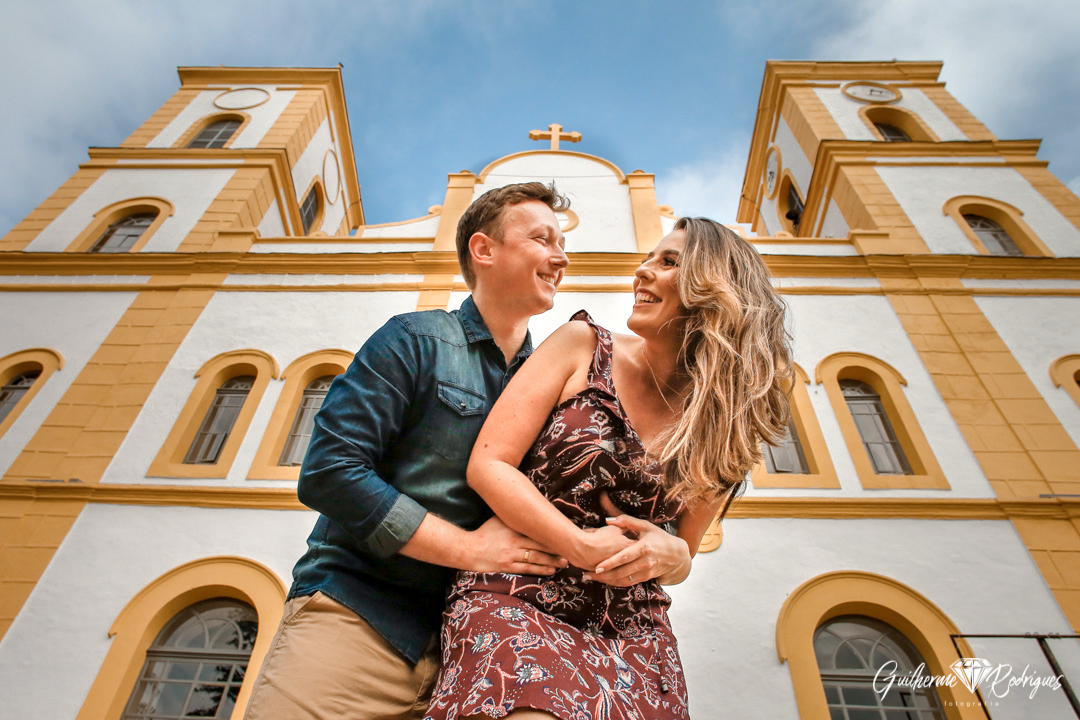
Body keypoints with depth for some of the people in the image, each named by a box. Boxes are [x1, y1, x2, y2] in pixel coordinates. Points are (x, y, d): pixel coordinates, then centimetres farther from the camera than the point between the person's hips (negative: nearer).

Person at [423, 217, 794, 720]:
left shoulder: (721, 422, 5)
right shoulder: (583, 346, -1)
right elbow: (487, 466, -8)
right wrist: (591, 550, -14)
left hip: (631, 626, 4)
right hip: (517, 596, -3)